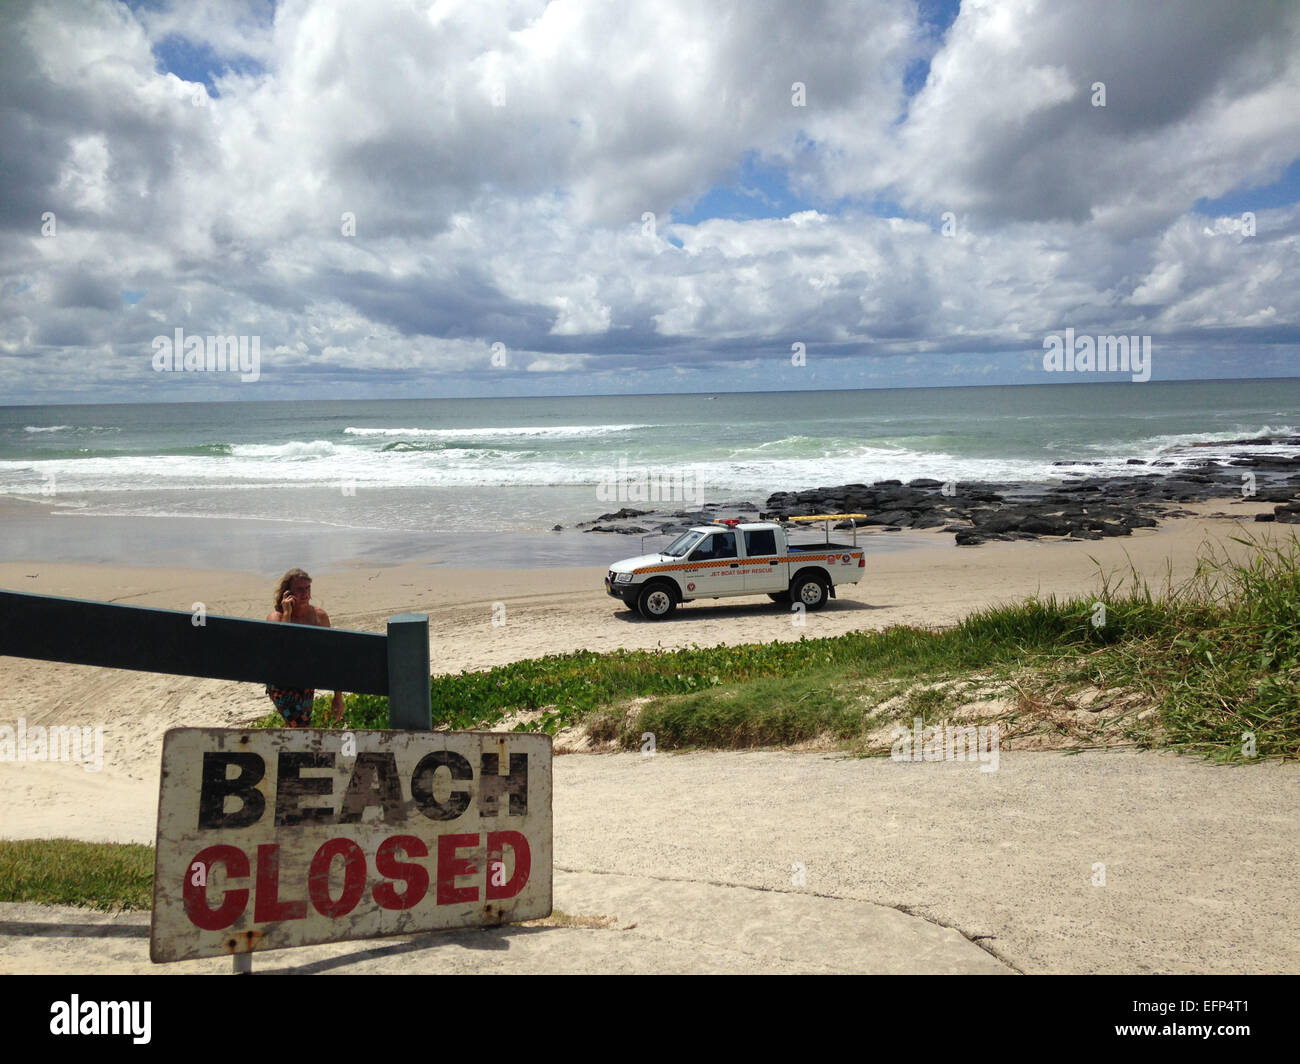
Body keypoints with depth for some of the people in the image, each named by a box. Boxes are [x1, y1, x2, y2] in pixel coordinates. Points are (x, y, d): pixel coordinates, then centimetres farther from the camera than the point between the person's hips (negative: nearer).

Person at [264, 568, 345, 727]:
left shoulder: (320, 616, -2)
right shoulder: (275, 616, -11)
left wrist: (338, 695, 3)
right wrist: (287, 614, -25)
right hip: (282, 686, -5)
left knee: (292, 727, 17)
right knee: (303, 727, -15)